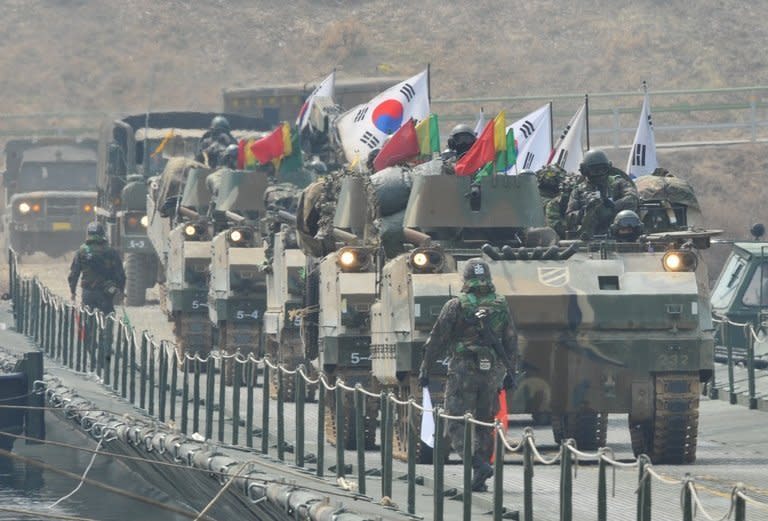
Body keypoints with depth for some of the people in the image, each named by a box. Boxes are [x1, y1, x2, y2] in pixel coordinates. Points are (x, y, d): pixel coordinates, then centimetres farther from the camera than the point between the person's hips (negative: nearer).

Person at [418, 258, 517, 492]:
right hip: (492, 372, 4)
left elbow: (437, 340, -3)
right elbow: (511, 341, 12)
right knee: (484, 423, 12)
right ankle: (479, 480, 11)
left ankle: (479, 464, -24)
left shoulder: (456, 306, -5)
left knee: (457, 423, -2)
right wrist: (510, 372, 20)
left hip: (463, 371, -4)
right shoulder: (501, 305, 6)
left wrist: (425, 370, 5)